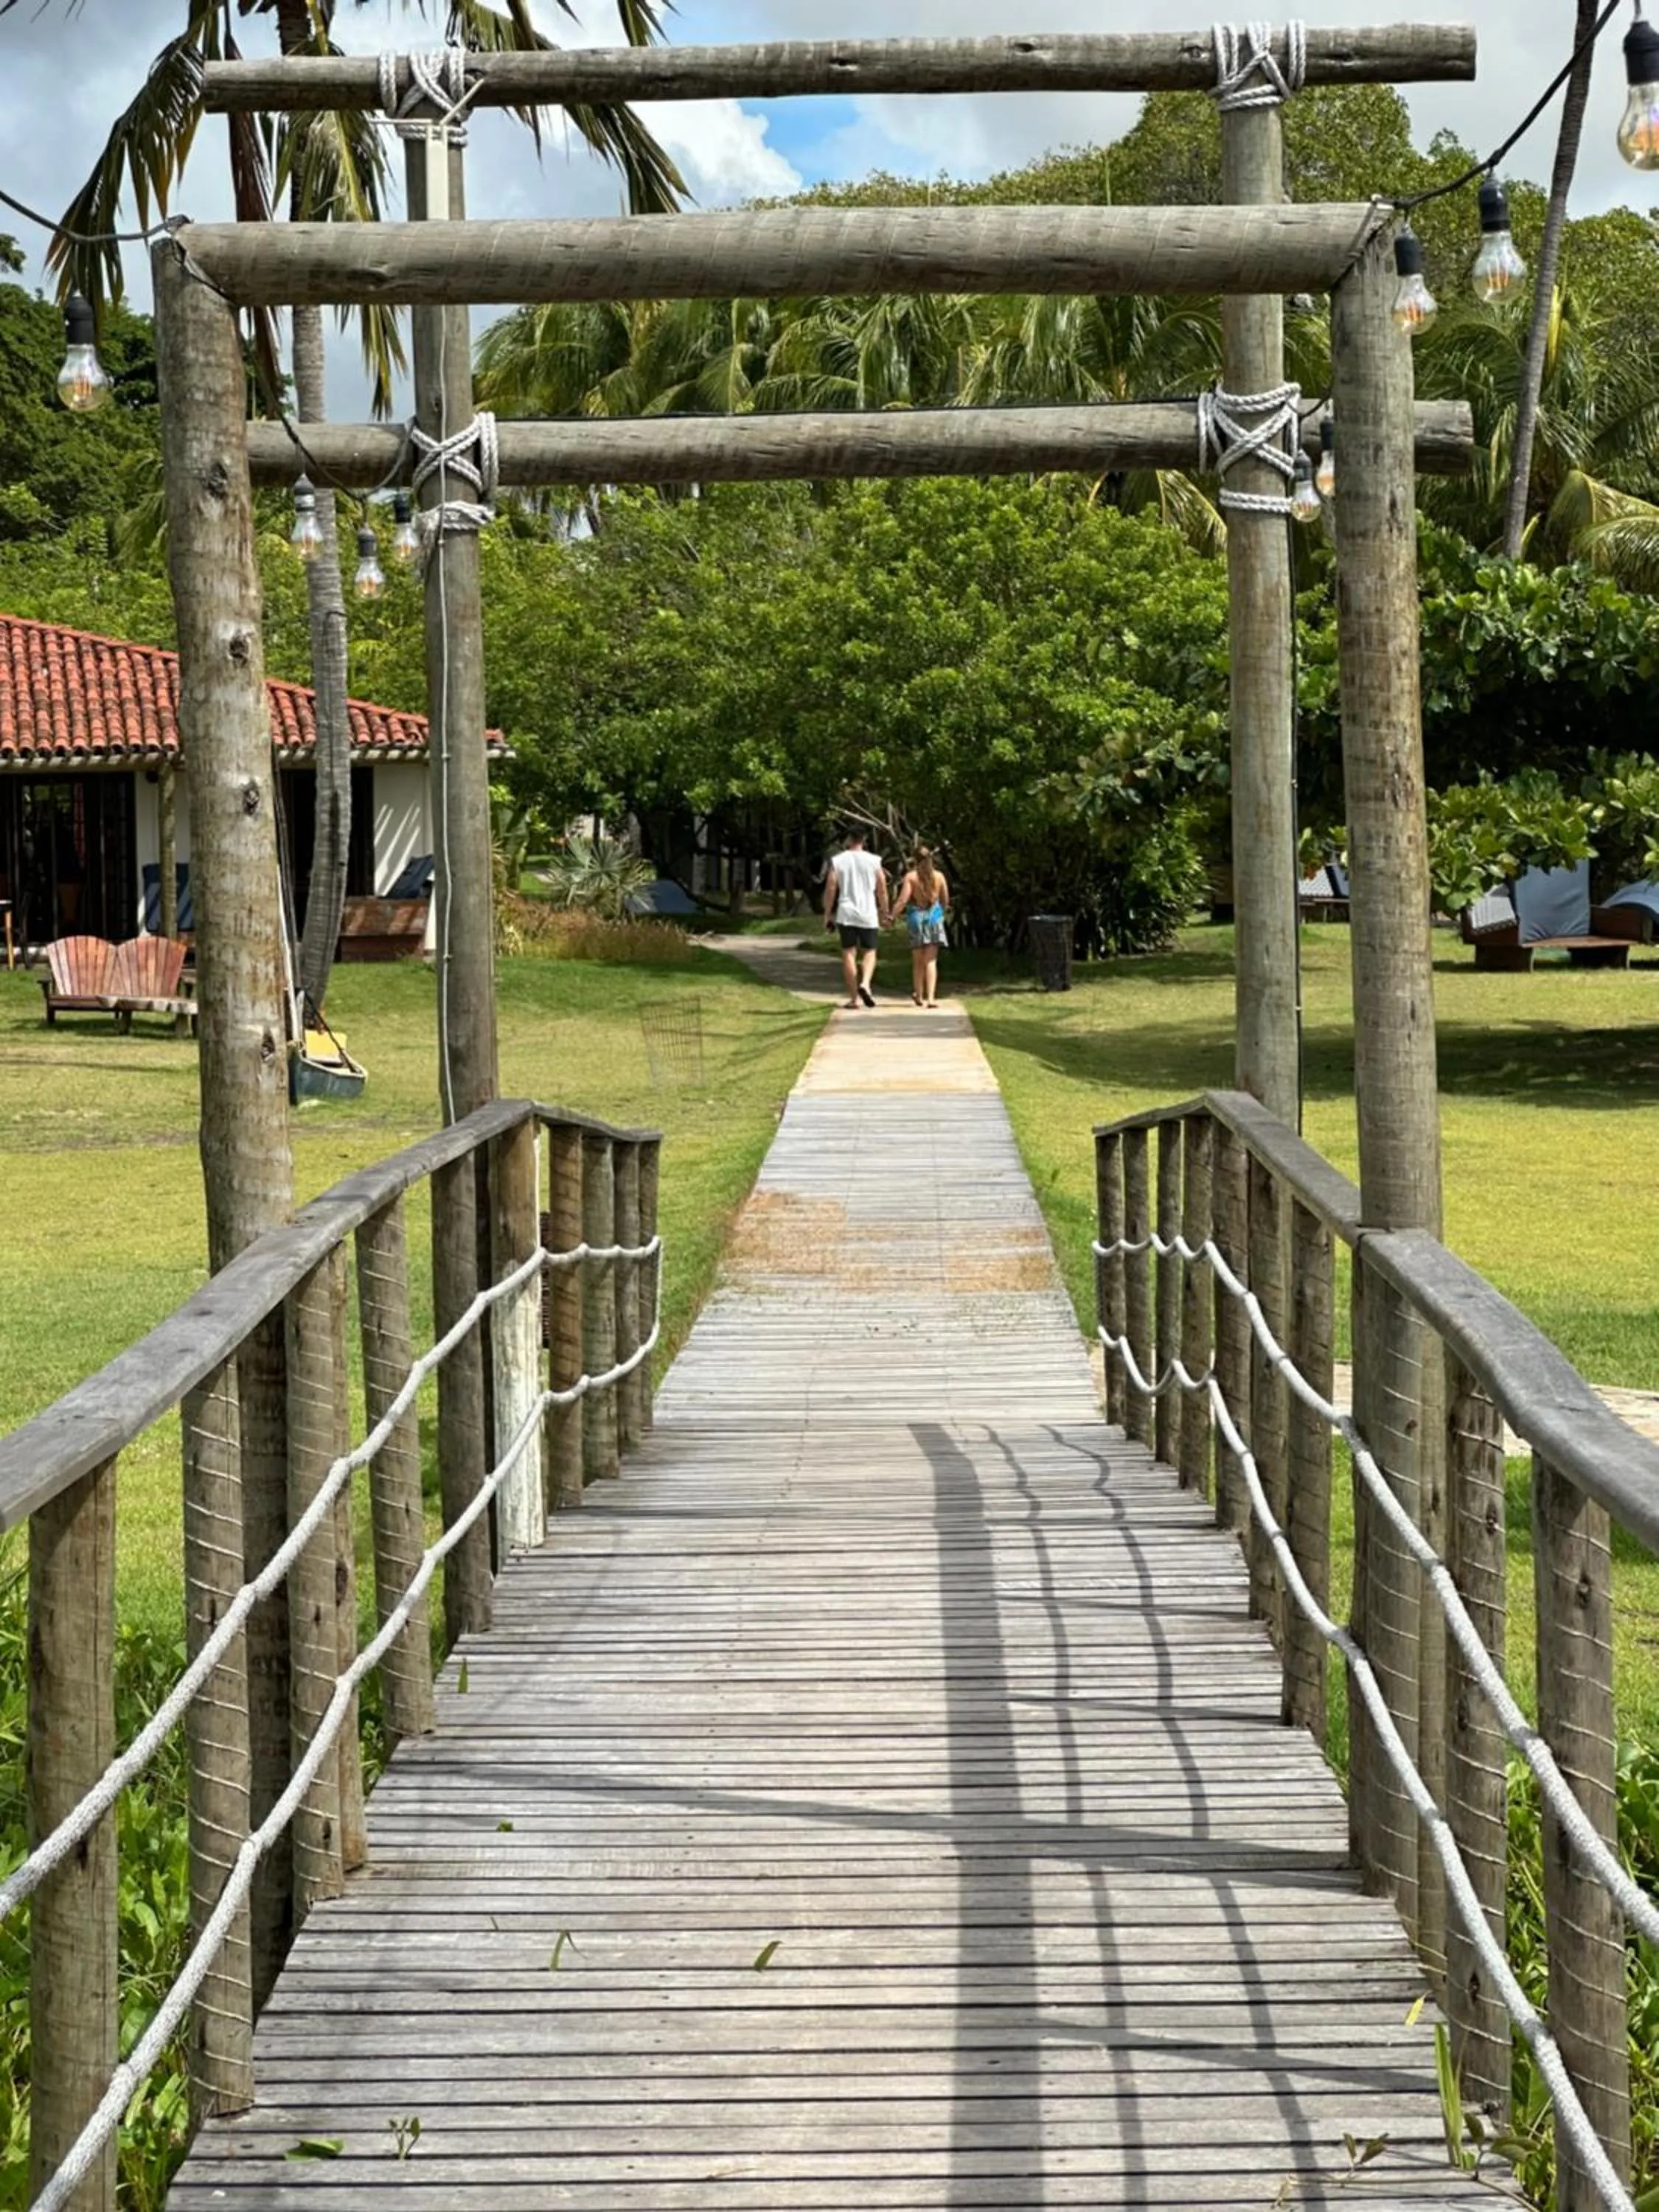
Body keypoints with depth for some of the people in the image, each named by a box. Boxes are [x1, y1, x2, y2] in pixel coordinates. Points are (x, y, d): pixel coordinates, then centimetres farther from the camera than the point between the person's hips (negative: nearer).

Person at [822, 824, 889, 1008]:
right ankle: (865, 983, -16)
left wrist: (827, 914, 6)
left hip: (845, 914, 0)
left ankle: (854, 997, 3)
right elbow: (882, 890, 3)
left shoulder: (838, 861, 0)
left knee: (848, 953, 5)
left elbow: (830, 889, -2)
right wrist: (884, 912, 14)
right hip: (868, 913, 0)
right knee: (869, 952, 11)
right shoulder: (873, 861, 1)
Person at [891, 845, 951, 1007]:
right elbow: (945, 901, 7)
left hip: (916, 916, -1)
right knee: (931, 961, -1)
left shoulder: (911, 876, -7)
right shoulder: (939, 876, 0)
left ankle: (919, 996, 24)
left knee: (918, 961, 14)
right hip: (934, 916, 1)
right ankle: (931, 998, -15)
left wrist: (893, 915, -4)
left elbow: (903, 900, -14)